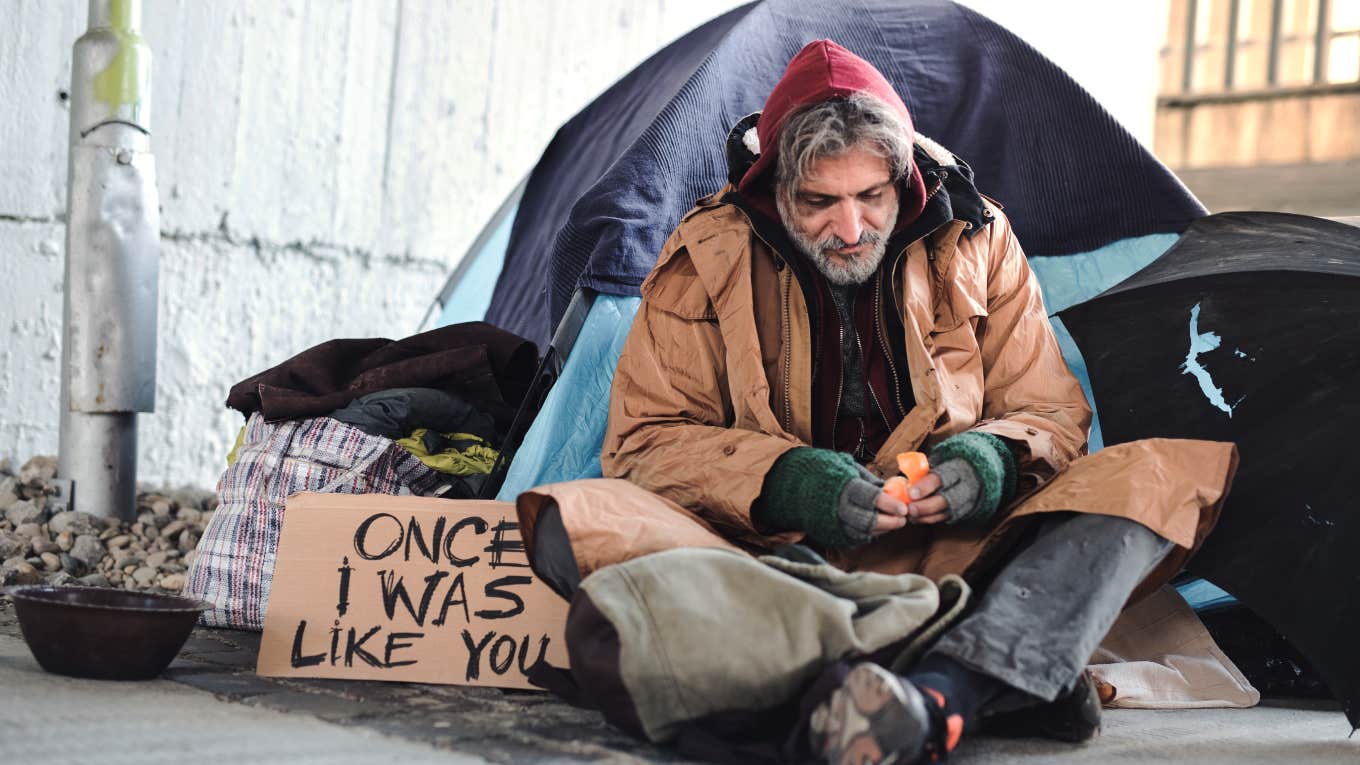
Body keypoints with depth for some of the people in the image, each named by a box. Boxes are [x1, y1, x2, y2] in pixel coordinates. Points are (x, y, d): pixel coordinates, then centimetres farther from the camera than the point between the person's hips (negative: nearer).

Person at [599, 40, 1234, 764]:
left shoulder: (973, 240, 5)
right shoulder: (708, 260, -1)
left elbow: (1049, 413, 10)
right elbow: (644, 439, -3)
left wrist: (994, 457, -16)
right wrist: (781, 481, -22)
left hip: (957, 539, 2)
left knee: (1159, 476, -21)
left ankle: (936, 697, -47)